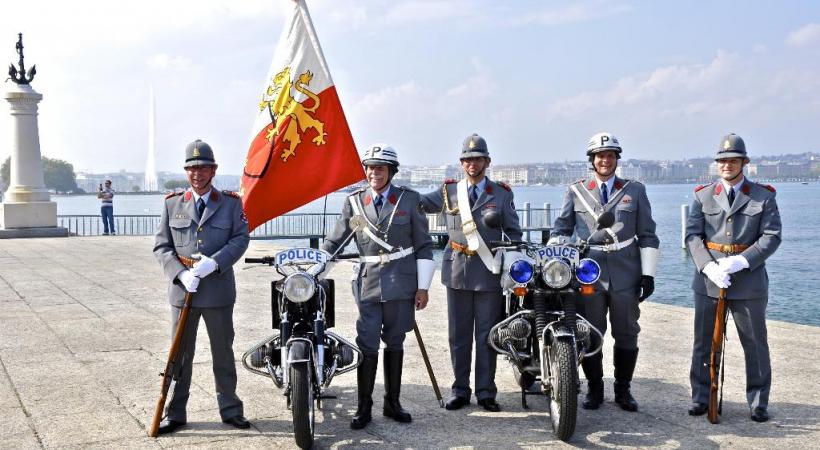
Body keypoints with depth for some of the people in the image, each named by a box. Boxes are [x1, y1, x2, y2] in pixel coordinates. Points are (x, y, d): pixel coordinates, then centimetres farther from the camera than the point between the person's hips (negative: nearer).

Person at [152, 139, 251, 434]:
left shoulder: (231, 203, 3)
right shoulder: (172, 204, 5)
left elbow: (241, 239, -5)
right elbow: (161, 246, 2)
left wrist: (214, 262, -21)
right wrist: (180, 274, -14)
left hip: (219, 291, -1)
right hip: (182, 290, 1)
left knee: (223, 352, 10)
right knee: (180, 354, 10)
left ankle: (230, 410, 23)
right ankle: (175, 413, 20)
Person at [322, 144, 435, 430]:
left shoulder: (408, 199, 3)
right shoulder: (354, 202, 6)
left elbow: (424, 245, 4)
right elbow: (334, 241, 10)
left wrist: (423, 287, 1)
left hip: (401, 283, 0)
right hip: (368, 282, 0)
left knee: (395, 344, 10)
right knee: (367, 346, -4)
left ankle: (392, 403, 22)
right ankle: (364, 408, 6)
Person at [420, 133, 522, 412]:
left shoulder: (502, 194, 6)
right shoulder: (448, 192, 7)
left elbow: (514, 232, 9)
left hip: (490, 272, -1)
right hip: (457, 271, 1)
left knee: (487, 336, 5)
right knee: (458, 335, 8)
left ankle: (486, 392, 15)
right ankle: (460, 391, 17)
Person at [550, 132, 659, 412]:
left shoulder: (635, 191, 9)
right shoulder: (576, 191, 9)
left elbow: (647, 235, 8)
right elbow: (560, 230, 12)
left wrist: (648, 274, 1)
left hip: (626, 274, 0)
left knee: (627, 335, 7)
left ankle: (623, 389, 20)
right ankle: (594, 389, 17)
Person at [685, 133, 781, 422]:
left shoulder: (764, 197, 2)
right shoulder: (703, 196, 6)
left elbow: (771, 236, -5)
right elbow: (692, 235, 0)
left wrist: (741, 261, -19)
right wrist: (708, 266, -16)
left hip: (749, 280, -1)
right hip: (709, 279, 1)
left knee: (755, 343, 6)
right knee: (703, 342, 8)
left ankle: (758, 403, 19)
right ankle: (701, 398, 20)